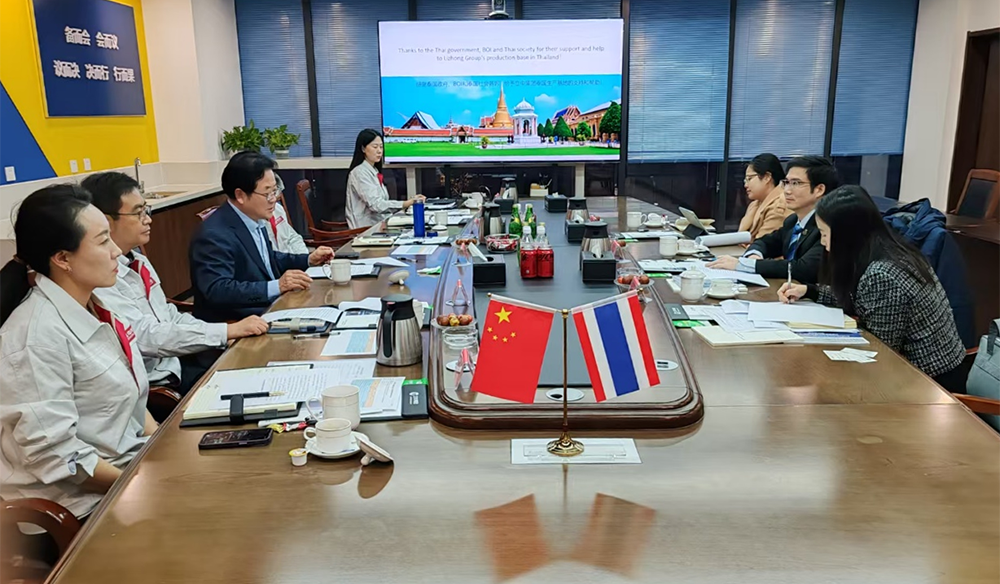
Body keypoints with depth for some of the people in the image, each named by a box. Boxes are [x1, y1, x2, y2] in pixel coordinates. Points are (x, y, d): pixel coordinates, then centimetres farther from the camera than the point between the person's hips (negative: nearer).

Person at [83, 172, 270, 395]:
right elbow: (147, 337, -26)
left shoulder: (138, 261, 8)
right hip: (154, 382, -8)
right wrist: (229, 331, -25)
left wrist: (231, 337, -2)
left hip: (176, 358, 8)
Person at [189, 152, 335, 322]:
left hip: (269, 309, 9)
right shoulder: (215, 235, -21)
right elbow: (217, 291, -29)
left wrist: (308, 260, 11)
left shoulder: (255, 219, 5)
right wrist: (276, 286, -33)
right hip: (234, 325, -9)